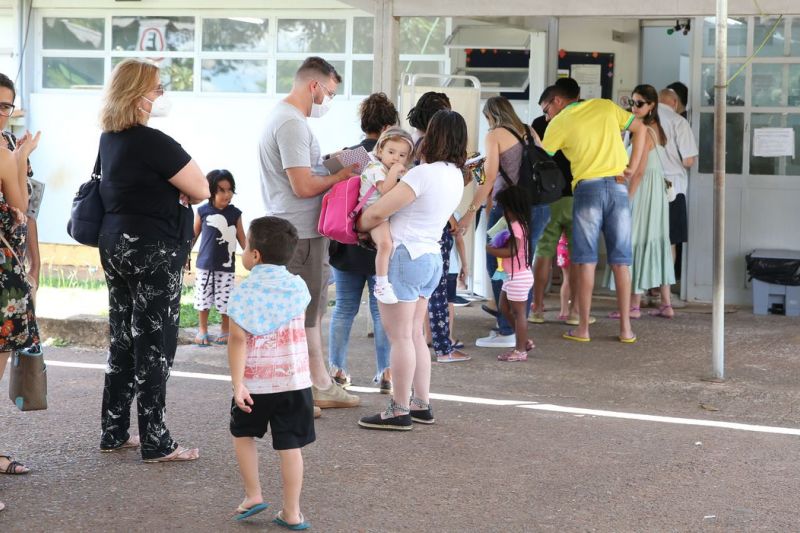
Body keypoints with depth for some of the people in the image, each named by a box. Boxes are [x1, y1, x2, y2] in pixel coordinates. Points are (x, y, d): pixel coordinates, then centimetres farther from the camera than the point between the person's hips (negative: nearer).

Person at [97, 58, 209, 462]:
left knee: (123, 343, 14)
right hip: (153, 252, -9)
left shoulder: (110, 139, 9)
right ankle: (155, 443, 2)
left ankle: (114, 433, 20)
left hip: (116, 245, 9)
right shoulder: (152, 142, -18)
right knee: (154, 345, -2)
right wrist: (185, 180, 6)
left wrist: (174, 186, 2)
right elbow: (201, 190, -13)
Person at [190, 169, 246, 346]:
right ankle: (202, 330, 21)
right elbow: (194, 234, 6)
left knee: (226, 300, 1)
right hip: (205, 264, 0)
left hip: (227, 266, 0)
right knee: (203, 298, 7)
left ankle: (225, 331, 17)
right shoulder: (203, 211, -4)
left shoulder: (235, 213, -2)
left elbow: (241, 237, 5)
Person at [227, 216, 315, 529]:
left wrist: (237, 384, -16)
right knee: (290, 445, 3)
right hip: (295, 381, 2)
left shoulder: (244, 292, -9)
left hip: (256, 382, -2)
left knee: (243, 433, 21)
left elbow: (238, 341, -15)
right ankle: (291, 512, 5)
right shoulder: (298, 287, 1)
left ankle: (253, 495, 17)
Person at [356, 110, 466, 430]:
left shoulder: (423, 174, -19)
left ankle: (400, 412, 1)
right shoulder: (455, 177, 8)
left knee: (400, 337, -3)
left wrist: (360, 226, 2)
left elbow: (377, 213, -17)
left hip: (405, 256, -9)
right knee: (415, 336, 16)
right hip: (431, 258, 9)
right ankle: (422, 405, 20)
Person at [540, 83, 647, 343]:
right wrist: (633, 165, 12)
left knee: (586, 261, 2)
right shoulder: (606, 106, 13)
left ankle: (583, 328, 2)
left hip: (587, 187, -3)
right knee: (621, 261, 5)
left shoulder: (559, 123, 3)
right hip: (618, 186, 3)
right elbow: (639, 127, 17)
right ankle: (626, 328, 6)